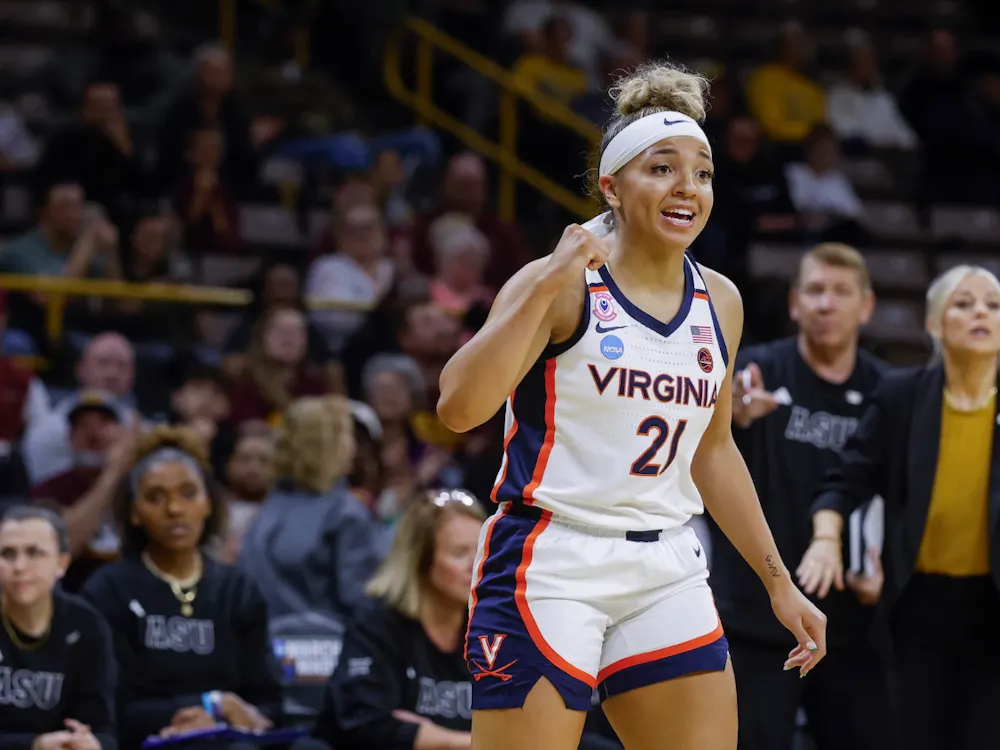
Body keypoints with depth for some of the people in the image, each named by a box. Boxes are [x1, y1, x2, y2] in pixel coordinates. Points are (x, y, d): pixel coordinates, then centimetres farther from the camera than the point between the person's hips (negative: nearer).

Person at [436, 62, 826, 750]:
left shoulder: (720, 302, 11)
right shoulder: (562, 285, -8)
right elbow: (458, 407, -21)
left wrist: (778, 582, 23)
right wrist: (547, 287, -27)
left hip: (668, 576, 6)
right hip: (548, 565, -6)